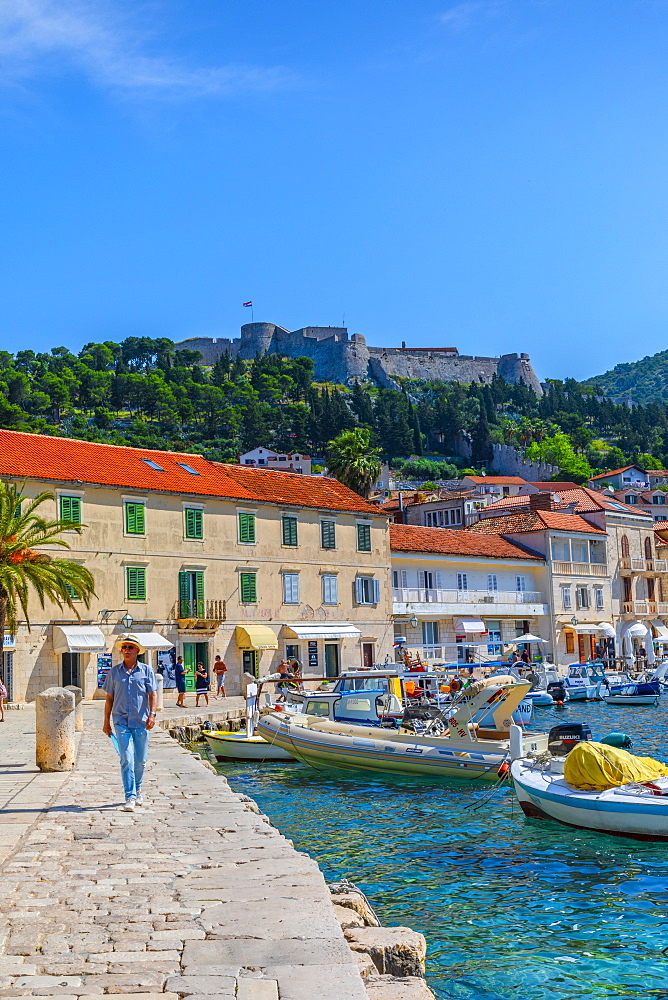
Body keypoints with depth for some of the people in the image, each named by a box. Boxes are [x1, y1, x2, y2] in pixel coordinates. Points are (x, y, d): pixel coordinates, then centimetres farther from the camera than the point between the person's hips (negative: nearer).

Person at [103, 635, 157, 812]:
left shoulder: (147, 670, 5)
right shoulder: (114, 672, 7)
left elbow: (152, 694, 0)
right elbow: (109, 698, 12)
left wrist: (152, 714, -14)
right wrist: (106, 722, 10)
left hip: (141, 722, 0)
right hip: (121, 721, 0)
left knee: (141, 760, 8)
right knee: (126, 759, -9)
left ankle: (137, 790, 30)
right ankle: (130, 797, -9)